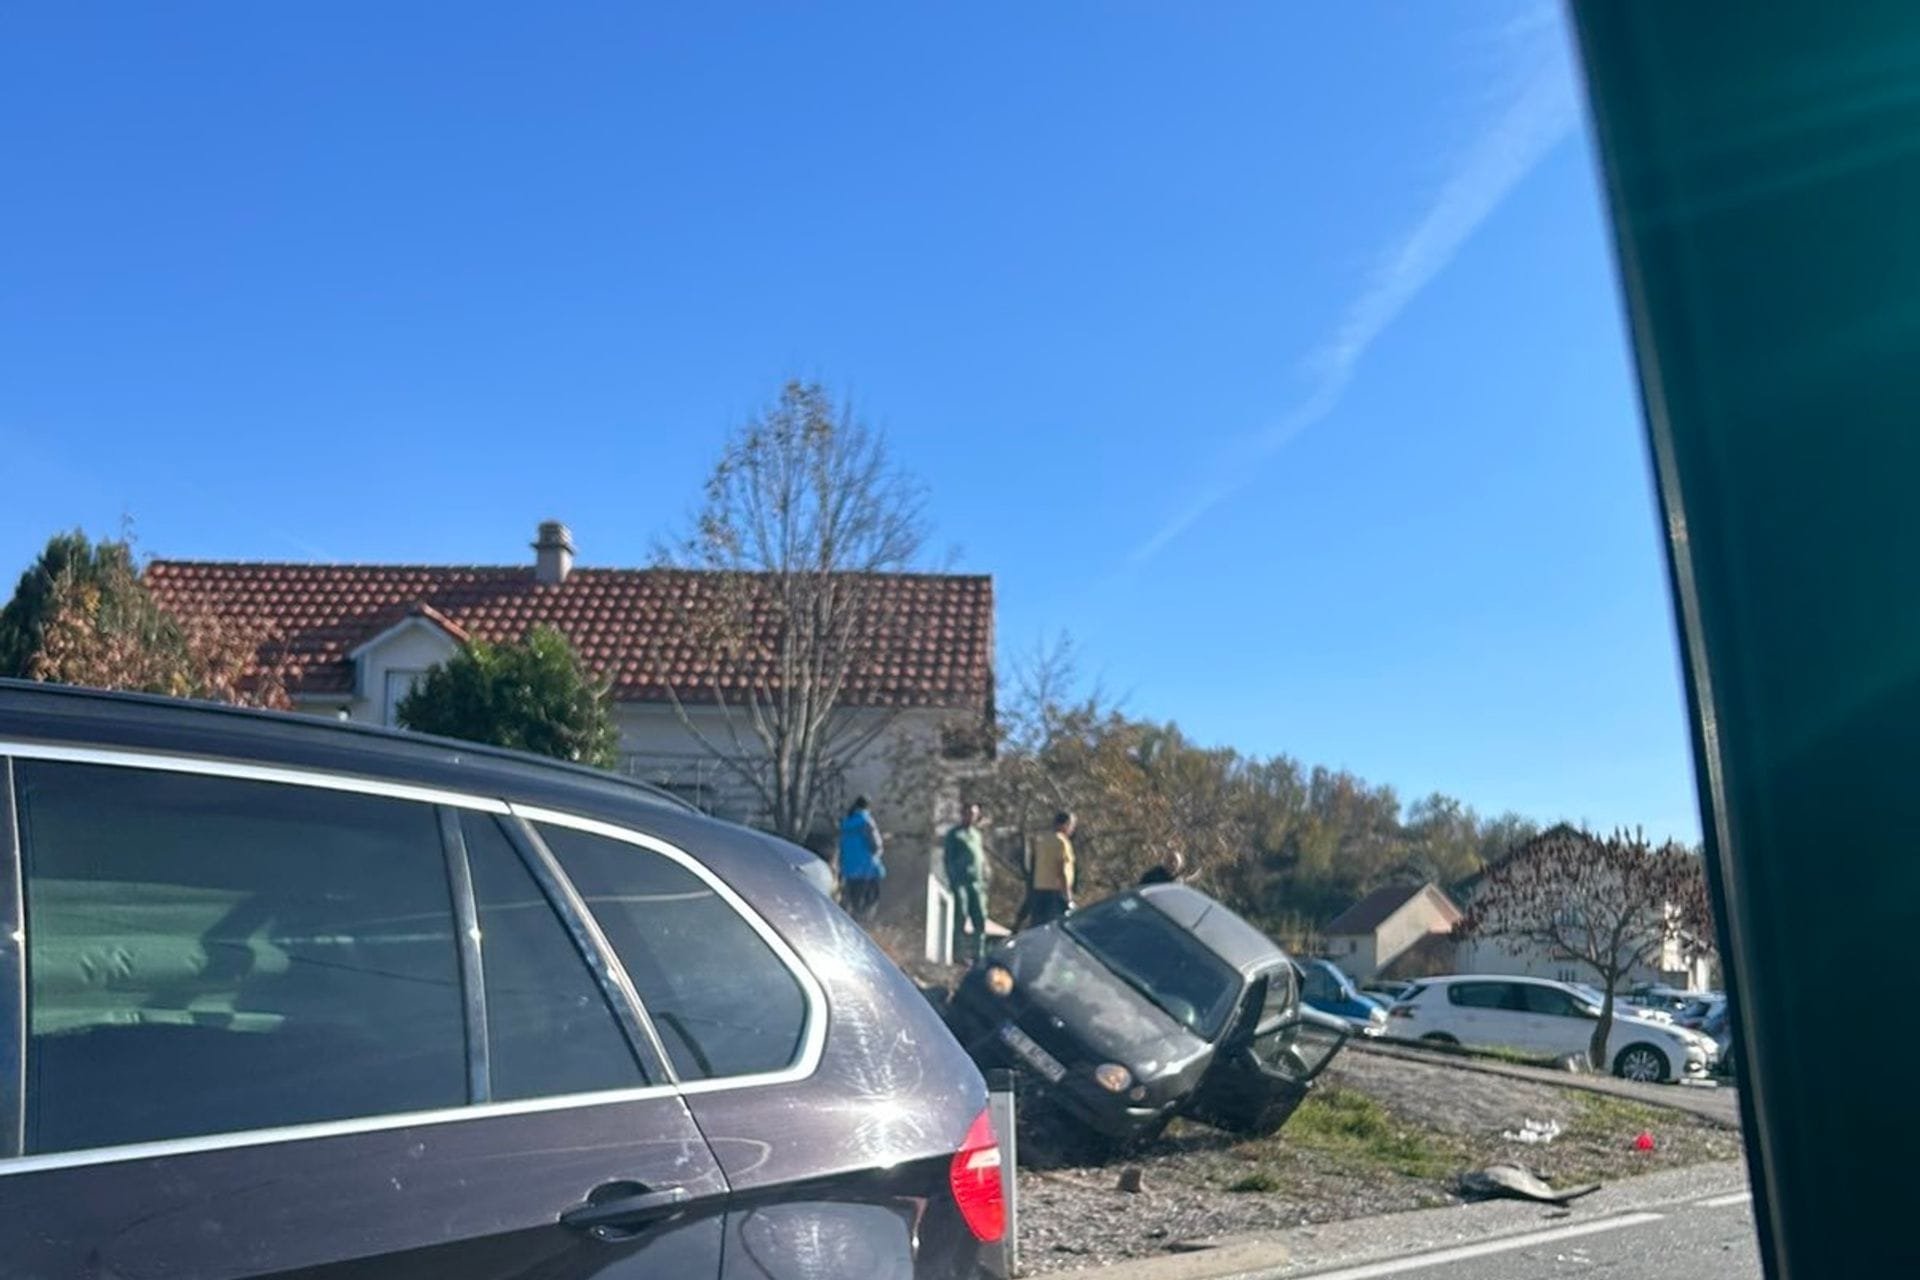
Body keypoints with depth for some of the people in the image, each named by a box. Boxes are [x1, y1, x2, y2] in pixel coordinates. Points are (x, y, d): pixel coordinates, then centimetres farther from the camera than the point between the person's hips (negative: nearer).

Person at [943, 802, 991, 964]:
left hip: (977, 882, 5)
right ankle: (959, 953, 0)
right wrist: (952, 880, -8)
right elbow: (948, 858, -1)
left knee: (980, 919, 2)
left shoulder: (976, 833, 19)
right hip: (960, 882, -5)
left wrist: (984, 878, 12)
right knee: (960, 918, -5)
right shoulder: (954, 834, 2)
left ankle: (979, 952, 7)